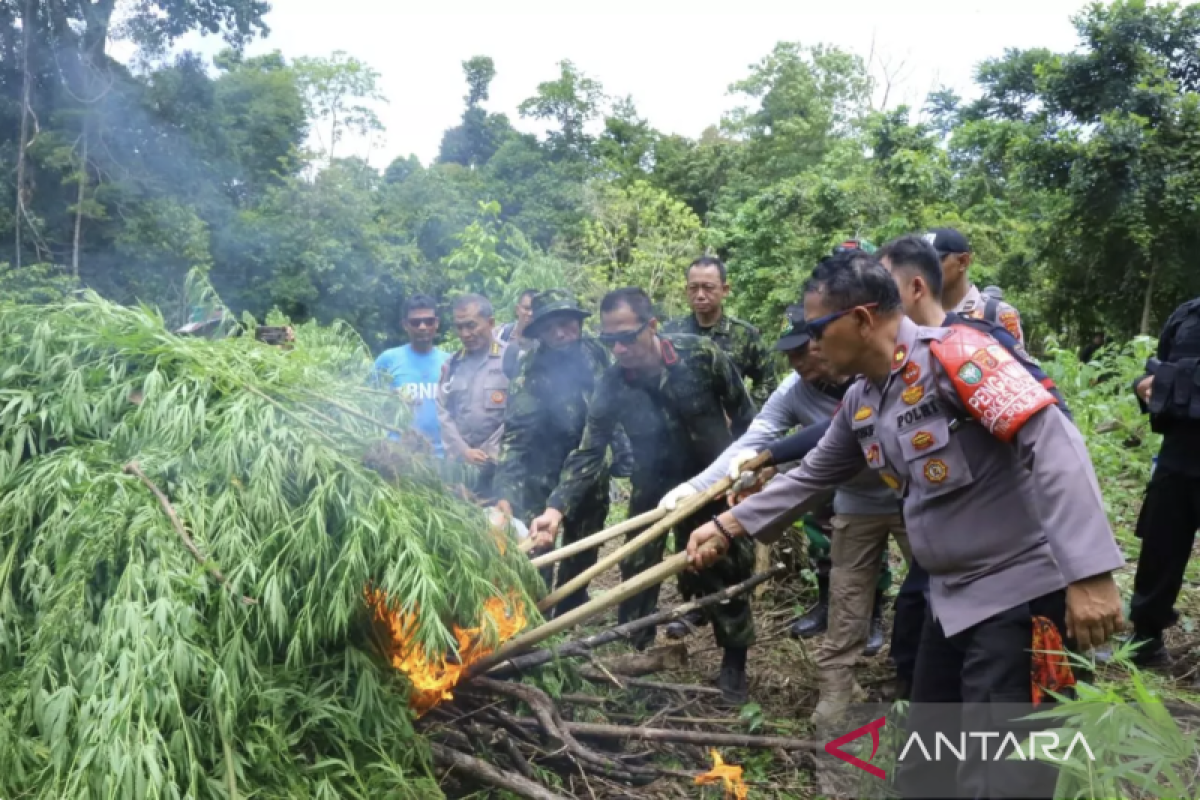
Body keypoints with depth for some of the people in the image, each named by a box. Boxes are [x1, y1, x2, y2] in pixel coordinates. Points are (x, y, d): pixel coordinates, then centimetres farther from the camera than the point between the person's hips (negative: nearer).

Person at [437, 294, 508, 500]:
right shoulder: (452, 364, 12)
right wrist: (464, 452, -5)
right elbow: (444, 413, 7)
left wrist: (490, 455, -8)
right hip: (458, 465, 4)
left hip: (498, 465, -4)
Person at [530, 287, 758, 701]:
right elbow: (588, 453, -18)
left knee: (725, 571, 4)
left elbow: (744, 413, -7)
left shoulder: (702, 355, -22)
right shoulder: (611, 385, -18)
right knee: (637, 568, 6)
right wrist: (558, 506, -30)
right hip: (654, 486, 2)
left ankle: (734, 662, 23)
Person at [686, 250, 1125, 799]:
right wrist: (728, 527, 17)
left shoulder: (951, 353, -19)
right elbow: (811, 477, 19)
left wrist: (1088, 573, -29)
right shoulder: (860, 402, 7)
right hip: (951, 597, 9)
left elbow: (1053, 444, -25)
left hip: (1024, 592, -8)